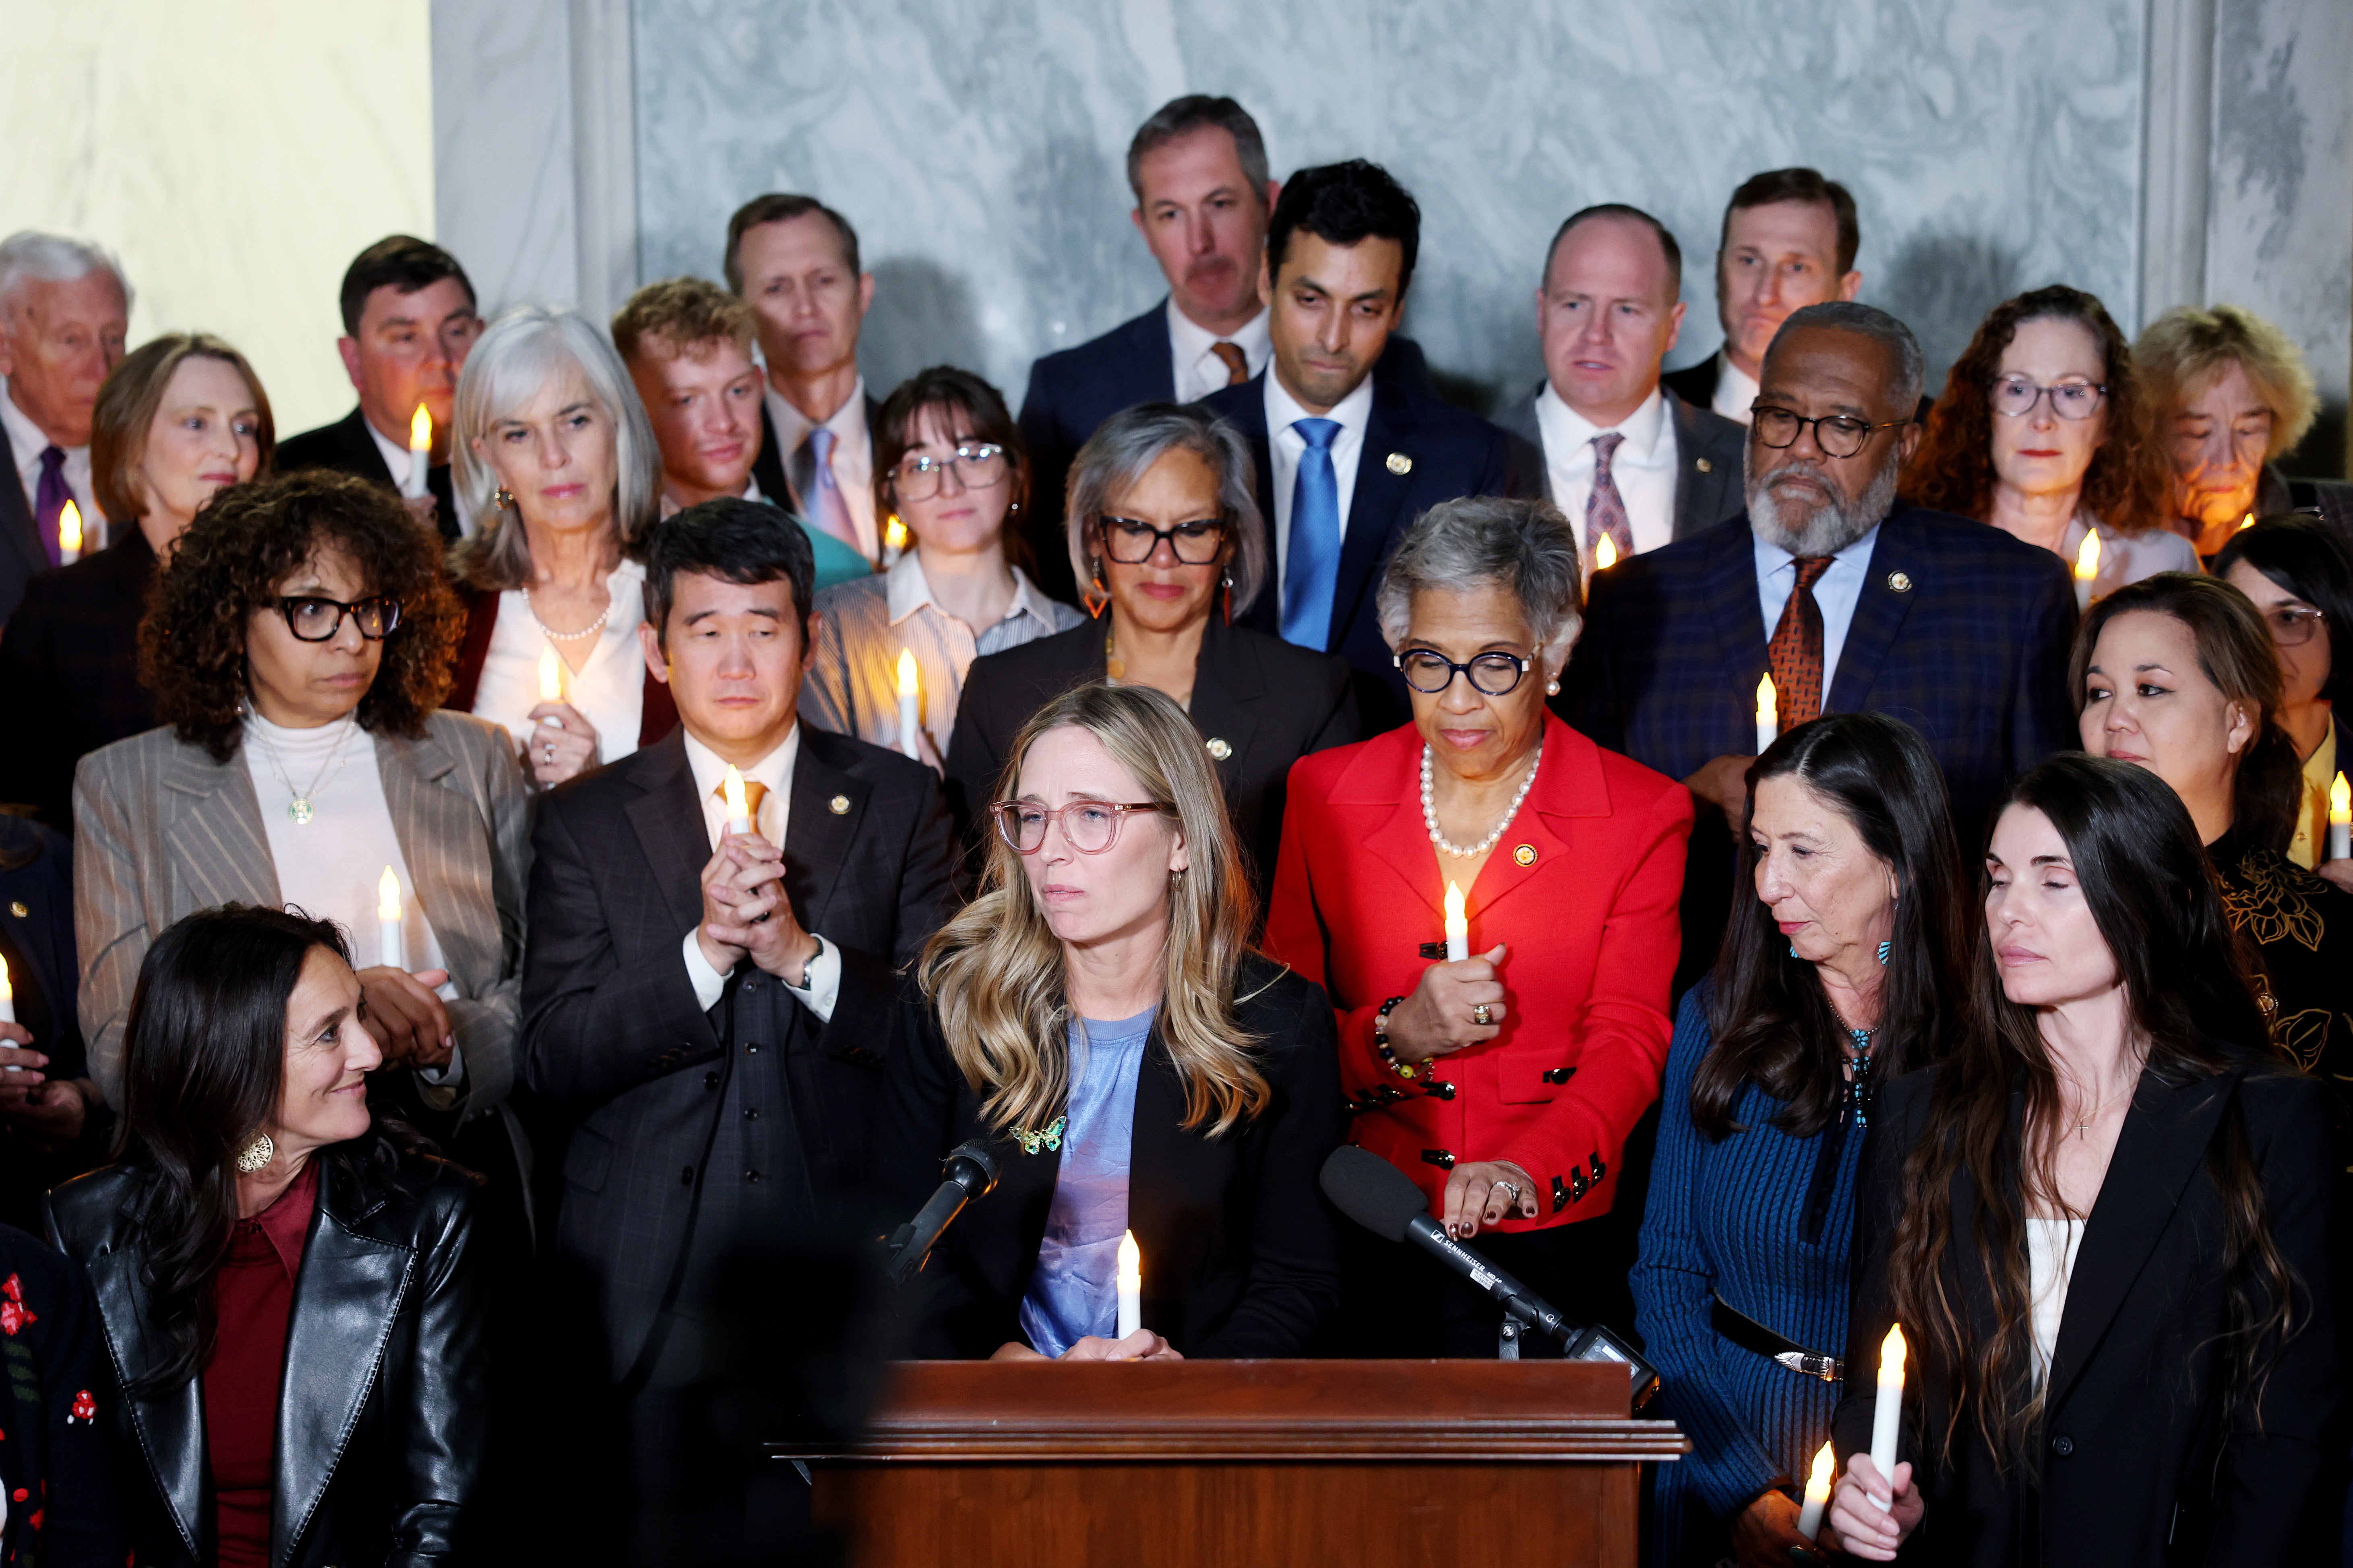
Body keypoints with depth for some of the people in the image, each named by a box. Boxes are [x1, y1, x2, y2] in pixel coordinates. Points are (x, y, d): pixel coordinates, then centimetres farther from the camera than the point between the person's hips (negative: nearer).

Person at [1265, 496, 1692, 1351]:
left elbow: (1628, 1041, -3)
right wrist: (1394, 1036, -12)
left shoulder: (1642, 816, 3)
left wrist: (1526, 1168, -22)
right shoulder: (1325, 792, 8)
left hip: (1553, 1240, -1)